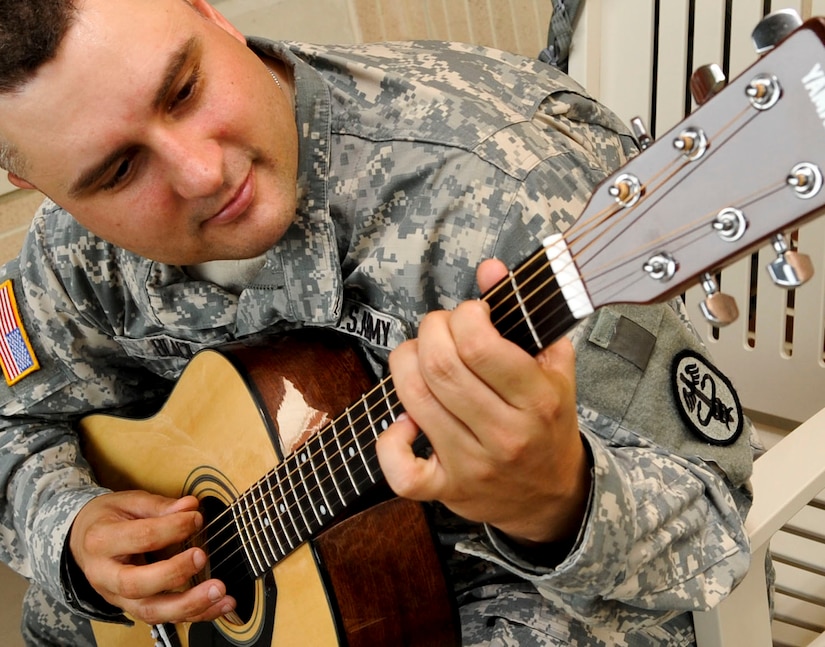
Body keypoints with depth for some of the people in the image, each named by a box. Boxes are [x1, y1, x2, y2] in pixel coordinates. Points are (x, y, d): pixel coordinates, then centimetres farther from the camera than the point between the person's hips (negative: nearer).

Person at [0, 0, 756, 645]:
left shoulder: (507, 185, -35)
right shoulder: (77, 250, -14)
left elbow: (709, 526, -32)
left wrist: (557, 505, -55)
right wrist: (73, 536, -18)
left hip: (519, 583, -3)